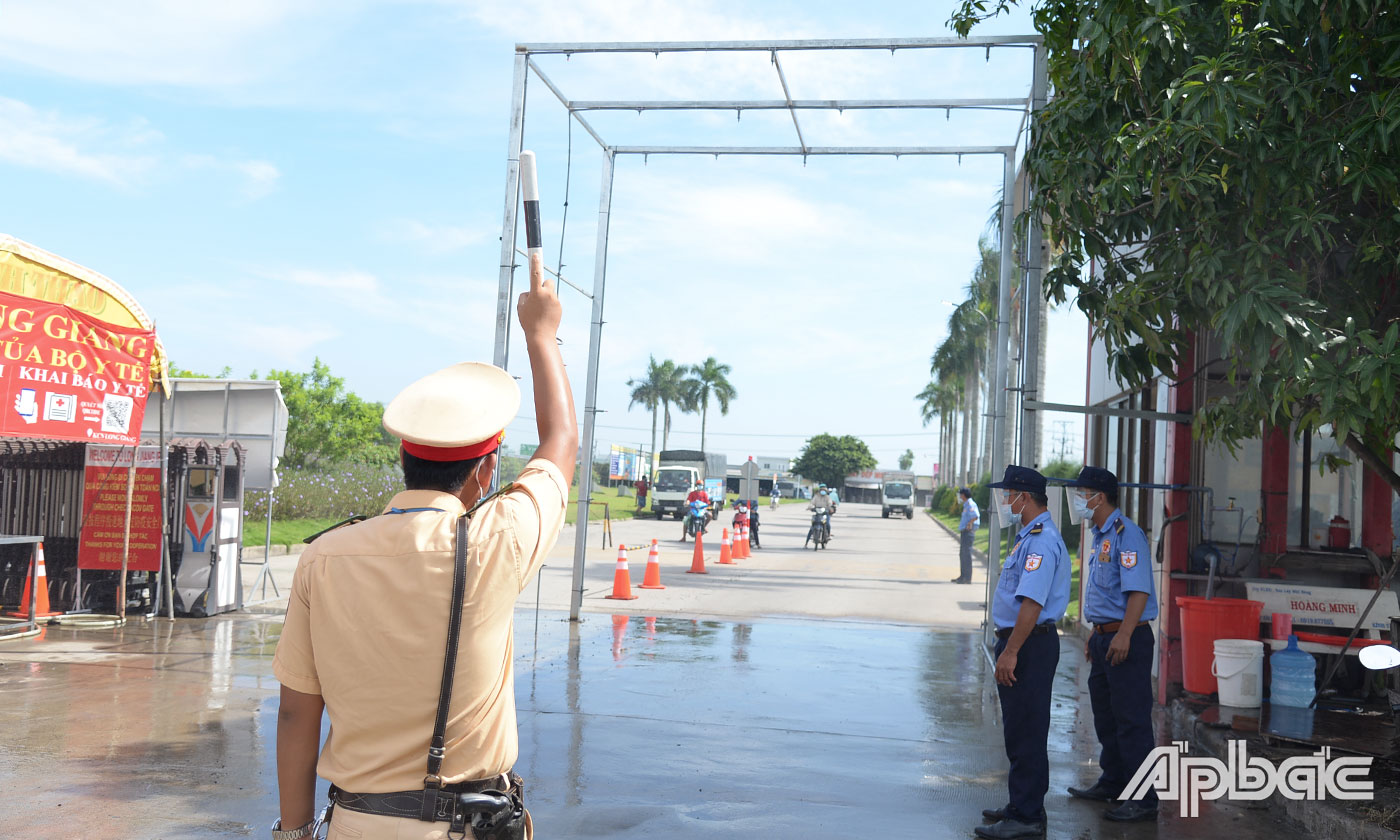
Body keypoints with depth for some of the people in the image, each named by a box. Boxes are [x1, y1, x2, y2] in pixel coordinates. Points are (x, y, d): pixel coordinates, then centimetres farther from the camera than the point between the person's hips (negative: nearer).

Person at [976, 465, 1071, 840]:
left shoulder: (1041, 541, -19)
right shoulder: (1029, 536, 16)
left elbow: (1032, 603, -27)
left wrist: (1010, 652, -27)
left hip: (1029, 645, -11)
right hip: (1020, 644, 11)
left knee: (1025, 732, -5)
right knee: (1020, 729, 18)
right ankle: (1022, 805, 28)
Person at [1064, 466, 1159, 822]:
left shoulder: (1126, 533, -16)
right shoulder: (1100, 536, 15)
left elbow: (1138, 590, -23)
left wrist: (1123, 635, -27)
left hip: (1127, 640, -10)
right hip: (1105, 638, 10)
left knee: (1132, 720, -4)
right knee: (1106, 717, 18)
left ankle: (1143, 799, 3)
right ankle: (1112, 783, 31)